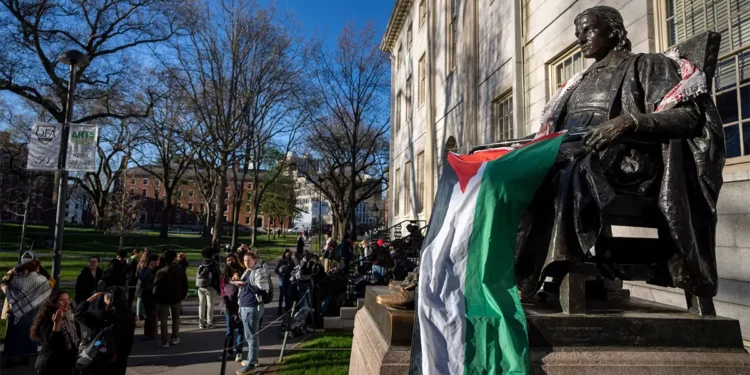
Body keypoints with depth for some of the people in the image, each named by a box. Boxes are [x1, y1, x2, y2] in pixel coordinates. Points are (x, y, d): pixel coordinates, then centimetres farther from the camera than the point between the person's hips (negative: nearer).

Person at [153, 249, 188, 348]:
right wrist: (183, 295, 12)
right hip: (177, 297, 3)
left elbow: (157, 286, -13)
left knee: (164, 319, 4)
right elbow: (185, 284, 1)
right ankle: (175, 338, 19)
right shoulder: (180, 270, -5)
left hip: (164, 298, -3)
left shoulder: (161, 272, -17)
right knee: (176, 317, 17)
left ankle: (165, 340, 2)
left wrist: (156, 297, 2)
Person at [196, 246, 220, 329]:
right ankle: (209, 322, 1)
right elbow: (217, 278, -7)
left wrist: (197, 286, 8)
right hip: (210, 287, -4)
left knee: (201, 305, 10)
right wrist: (218, 288, -2)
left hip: (201, 288, 4)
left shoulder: (201, 266, 7)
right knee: (210, 305, 2)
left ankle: (201, 323, 13)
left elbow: (197, 277, 5)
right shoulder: (214, 266, -6)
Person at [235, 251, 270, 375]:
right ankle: (253, 358, 28)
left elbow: (262, 290, -21)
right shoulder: (247, 271, 18)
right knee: (250, 335, 17)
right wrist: (240, 283, 8)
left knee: (251, 336, -6)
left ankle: (251, 363, 0)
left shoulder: (260, 272, -11)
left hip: (253, 307, -10)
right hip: (244, 306, 10)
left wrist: (245, 284, -19)